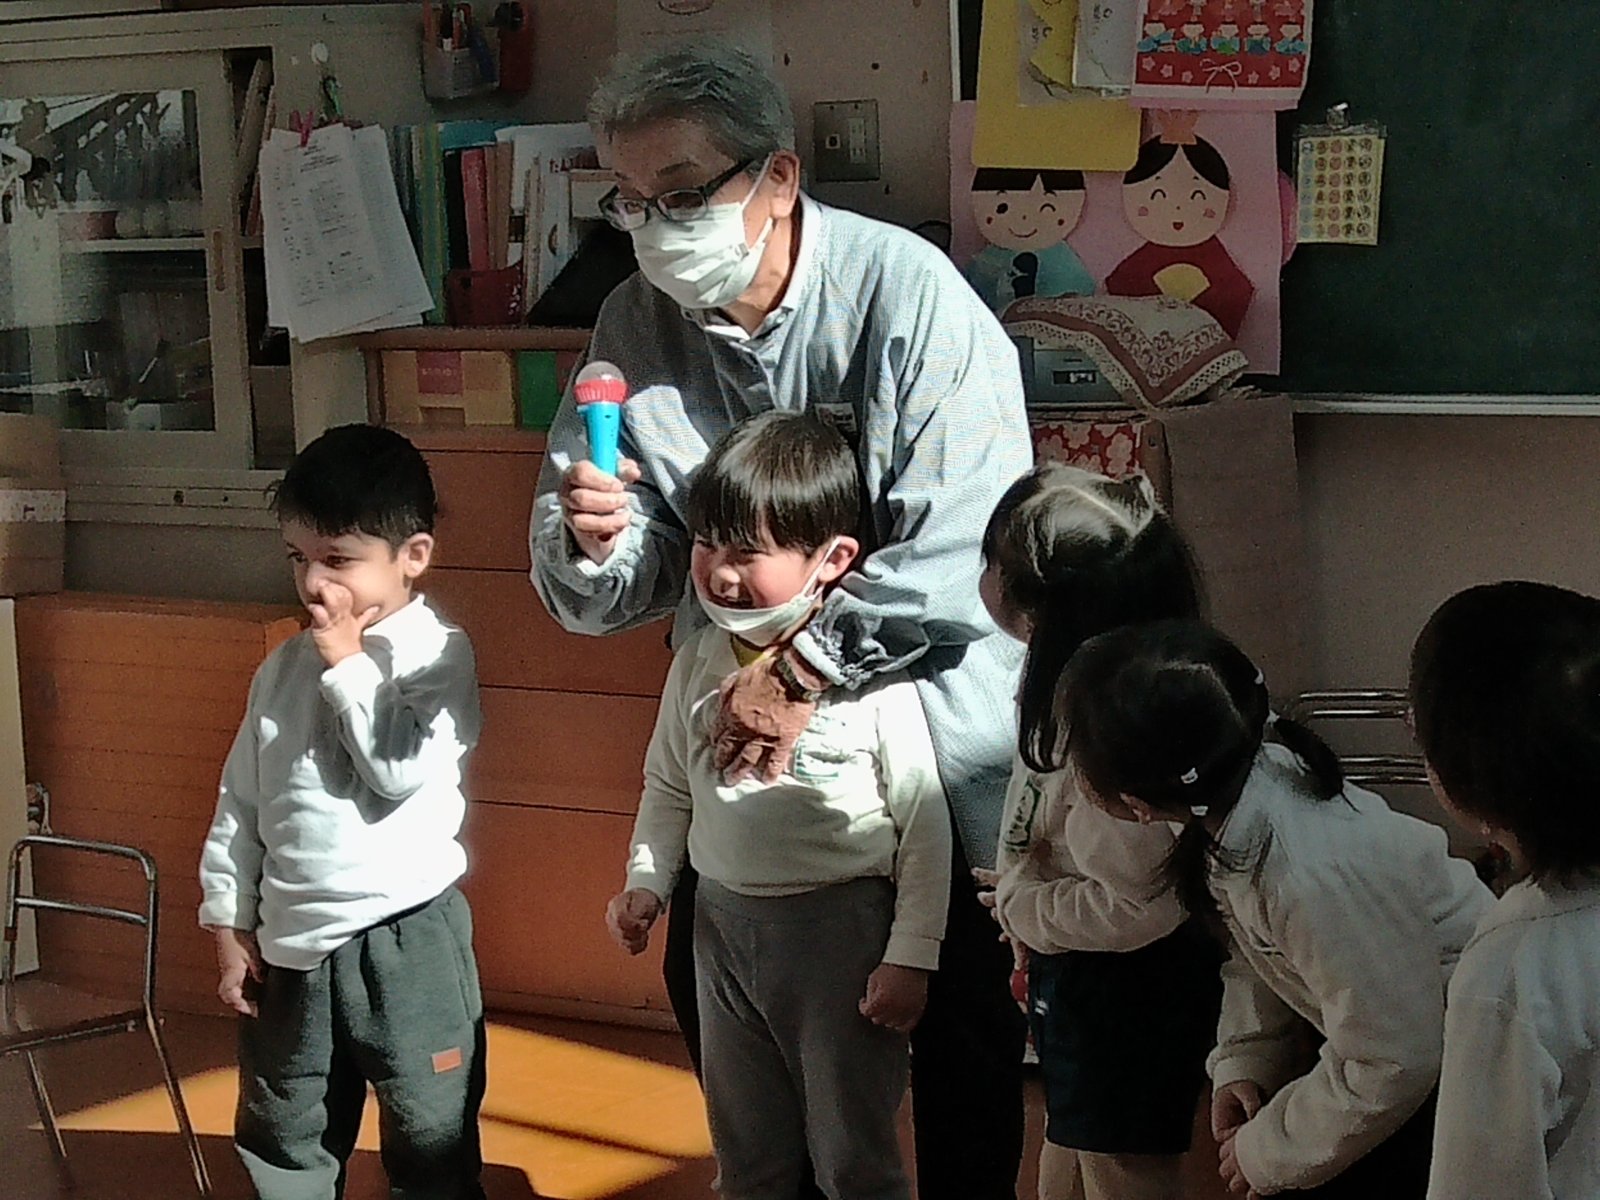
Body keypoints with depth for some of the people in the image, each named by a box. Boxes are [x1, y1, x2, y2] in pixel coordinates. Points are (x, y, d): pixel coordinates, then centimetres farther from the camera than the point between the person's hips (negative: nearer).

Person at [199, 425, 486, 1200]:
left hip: (404, 934, -5)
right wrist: (228, 923, 9)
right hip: (291, 941, 6)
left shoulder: (437, 654, -9)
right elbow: (241, 802, 11)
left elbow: (402, 769, -23)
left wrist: (347, 667, -14)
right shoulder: (285, 667, 7)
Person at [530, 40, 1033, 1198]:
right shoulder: (637, 325, -5)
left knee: (959, 1014, 2)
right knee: (707, 985, 11)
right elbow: (605, 597, -5)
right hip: (740, 712, 5)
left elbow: (969, 540, -26)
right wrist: (590, 547, -27)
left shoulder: (905, 288, -19)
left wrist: (807, 665, -30)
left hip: (925, 711, -4)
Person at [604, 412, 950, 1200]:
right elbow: (668, 788, 15)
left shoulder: (871, 677, -16)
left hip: (840, 927, -5)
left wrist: (911, 958, -11)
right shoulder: (697, 667, 0)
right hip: (723, 921, 5)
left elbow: (924, 826, -12)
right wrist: (646, 882, 4)